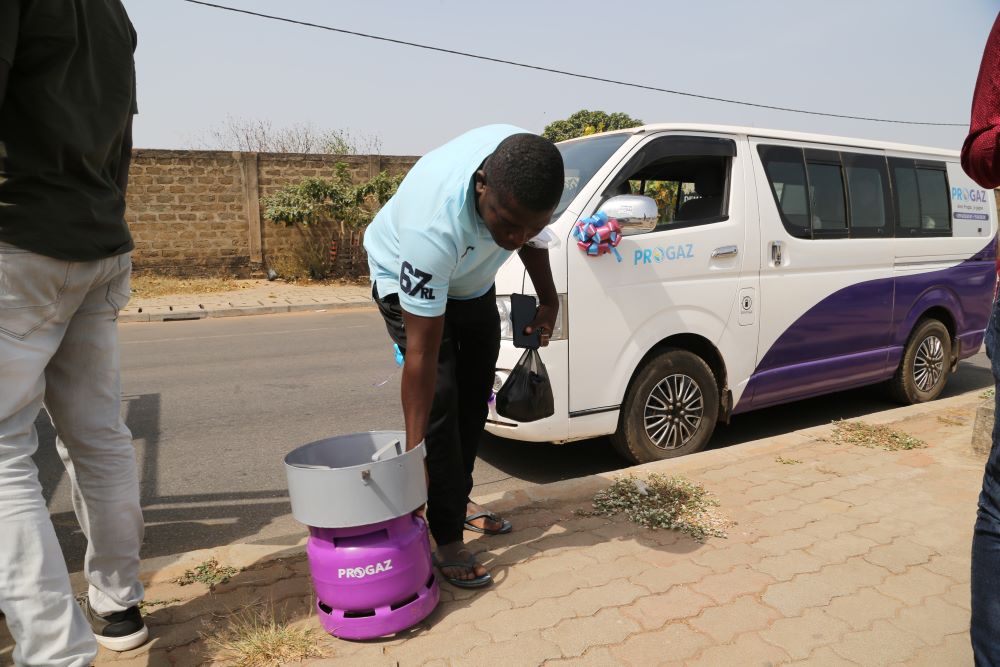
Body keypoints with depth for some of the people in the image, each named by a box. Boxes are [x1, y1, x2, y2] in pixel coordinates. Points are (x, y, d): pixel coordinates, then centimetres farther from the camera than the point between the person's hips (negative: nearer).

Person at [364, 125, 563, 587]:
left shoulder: (525, 168, -29)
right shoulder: (433, 227, -45)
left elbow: (529, 234, -3)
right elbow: (422, 354, -39)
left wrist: (548, 299, -4)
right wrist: (413, 449, -35)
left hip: (473, 281, 6)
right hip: (406, 280, -6)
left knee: (474, 398, 8)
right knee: (440, 401, -16)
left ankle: (459, 501, 25)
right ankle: (448, 540, -4)